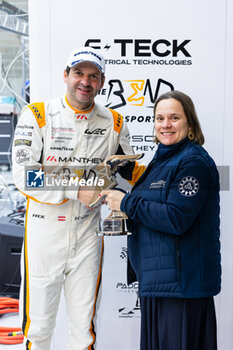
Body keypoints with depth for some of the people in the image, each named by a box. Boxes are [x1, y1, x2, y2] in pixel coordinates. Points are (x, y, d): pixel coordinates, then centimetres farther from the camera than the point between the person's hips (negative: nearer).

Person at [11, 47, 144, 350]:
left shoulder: (113, 123, 4)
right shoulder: (37, 115, -6)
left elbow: (132, 171, 11)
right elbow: (24, 176, -13)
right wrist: (76, 191, -20)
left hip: (87, 234, 3)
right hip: (44, 231, -2)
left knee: (85, 325, 14)